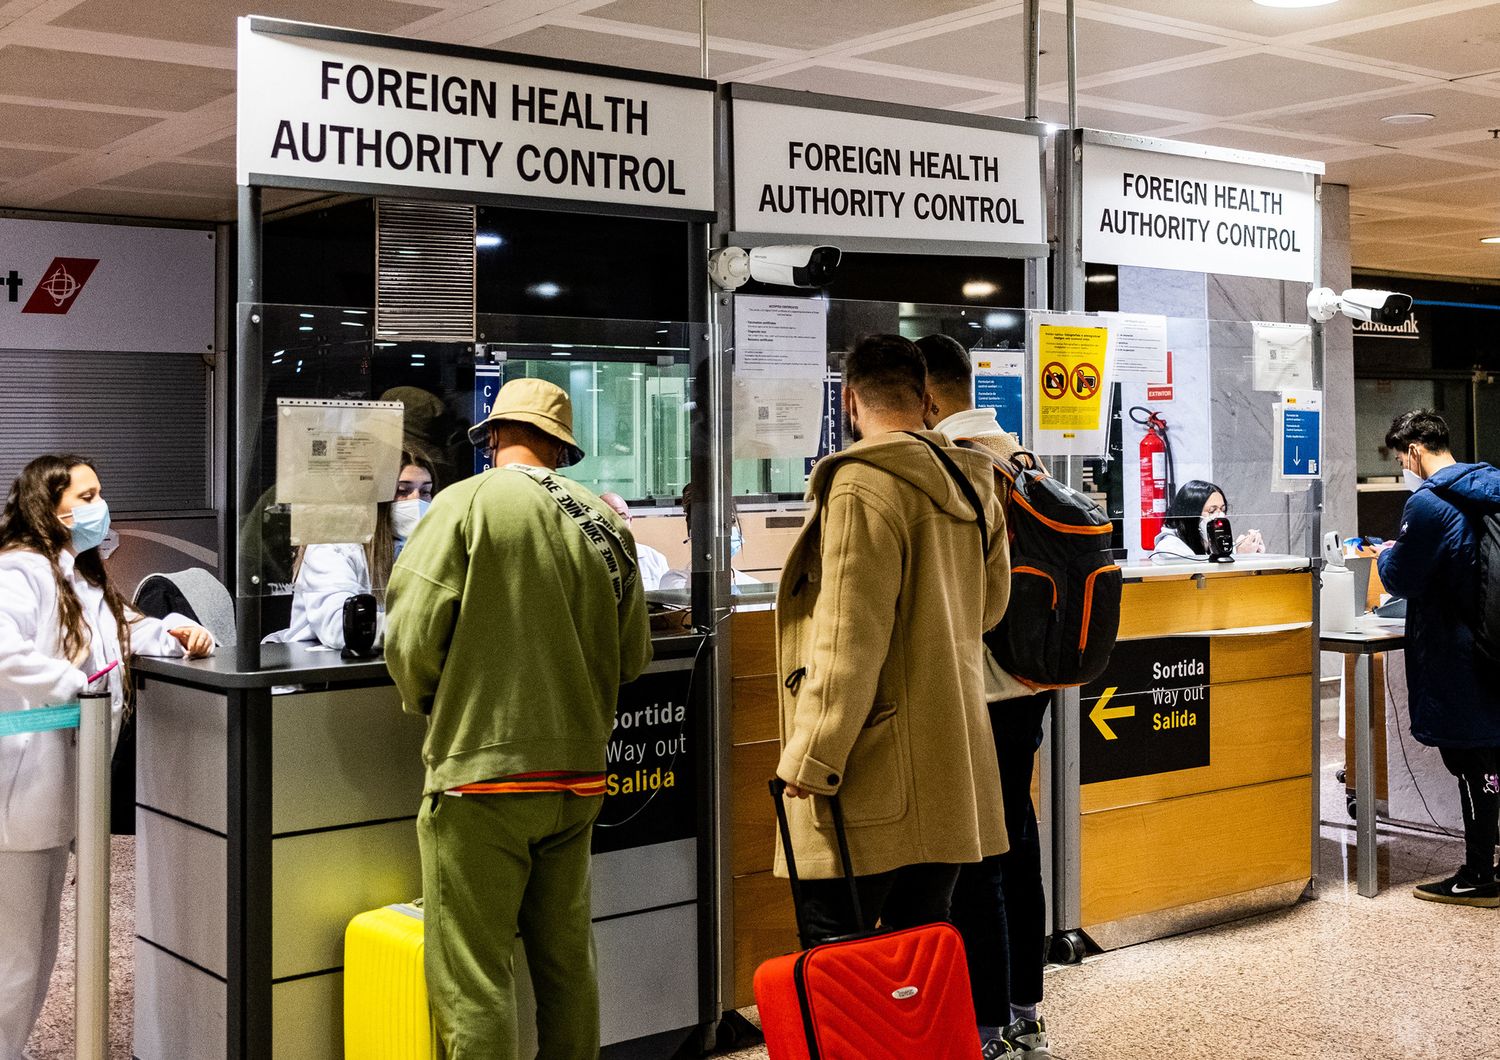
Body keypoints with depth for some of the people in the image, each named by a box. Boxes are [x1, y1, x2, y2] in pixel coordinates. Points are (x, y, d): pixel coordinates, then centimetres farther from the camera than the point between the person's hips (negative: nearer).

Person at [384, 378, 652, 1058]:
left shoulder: (468, 503, -7)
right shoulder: (607, 522, 6)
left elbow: (413, 638, -11)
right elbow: (632, 657, 9)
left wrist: (427, 702, 9)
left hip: (482, 772, -5)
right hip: (577, 773, 5)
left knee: (470, 979, 0)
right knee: (567, 963, 16)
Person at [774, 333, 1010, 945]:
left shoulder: (862, 485, -14)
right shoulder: (973, 486, 11)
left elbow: (849, 642, -19)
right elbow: (989, 606, 24)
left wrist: (810, 759, -15)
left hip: (875, 782, -8)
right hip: (951, 774, 9)